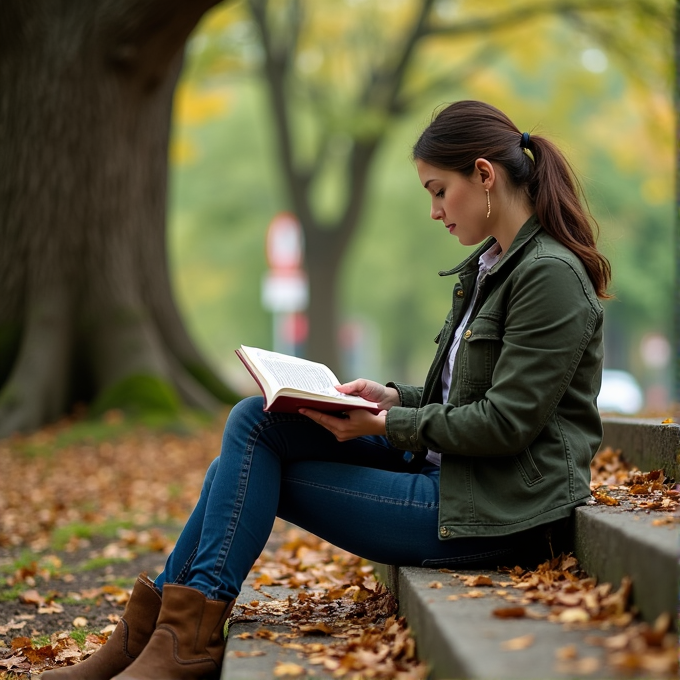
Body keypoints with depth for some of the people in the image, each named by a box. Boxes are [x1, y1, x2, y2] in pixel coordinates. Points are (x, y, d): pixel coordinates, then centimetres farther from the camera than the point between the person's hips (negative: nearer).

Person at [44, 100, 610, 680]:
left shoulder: (550, 274, -14)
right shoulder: (489, 267, 16)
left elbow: (506, 424, -19)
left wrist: (385, 426, -14)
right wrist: (395, 399, 4)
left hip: (496, 512, -9)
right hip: (448, 469, 9)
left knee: (255, 472, -9)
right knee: (255, 420, -1)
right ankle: (152, 624, 0)